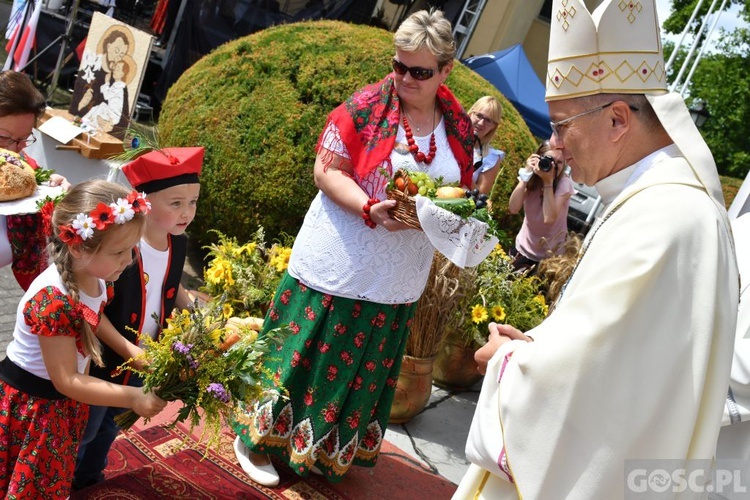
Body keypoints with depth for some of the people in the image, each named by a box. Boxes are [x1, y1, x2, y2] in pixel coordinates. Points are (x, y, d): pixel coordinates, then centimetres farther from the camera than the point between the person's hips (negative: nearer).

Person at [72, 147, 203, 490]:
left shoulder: (179, 244, -7)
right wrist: (128, 350, -29)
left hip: (146, 361, 6)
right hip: (103, 360, -6)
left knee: (109, 426, 29)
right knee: (82, 431, 17)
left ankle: (89, 480, 53)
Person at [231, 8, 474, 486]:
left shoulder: (460, 126, 3)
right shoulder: (367, 106, -10)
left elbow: (462, 191, 13)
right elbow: (327, 169, -11)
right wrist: (371, 208, -26)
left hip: (397, 281, 5)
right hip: (339, 264, -4)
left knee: (365, 366, 17)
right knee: (306, 352, 7)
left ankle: (328, 450, 39)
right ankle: (258, 439, 29)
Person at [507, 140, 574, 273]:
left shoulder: (565, 183, -17)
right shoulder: (530, 178, -9)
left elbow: (549, 218, -30)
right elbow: (513, 209, -23)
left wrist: (548, 182, -29)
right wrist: (526, 174, -25)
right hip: (524, 248, 3)